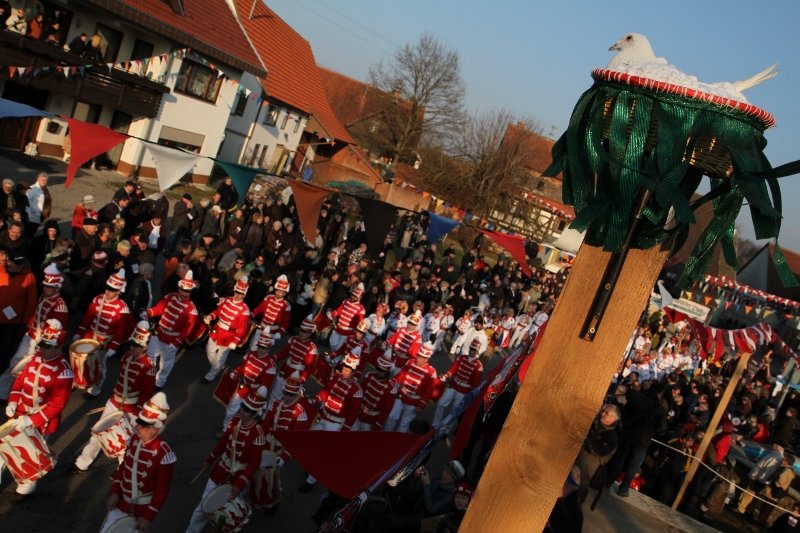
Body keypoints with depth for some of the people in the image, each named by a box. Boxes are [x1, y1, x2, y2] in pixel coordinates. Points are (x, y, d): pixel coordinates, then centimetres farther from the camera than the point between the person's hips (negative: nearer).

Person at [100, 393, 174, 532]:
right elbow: (122, 467, 8)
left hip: (143, 508, -5)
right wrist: (114, 492, -1)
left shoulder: (164, 454, -27)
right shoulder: (133, 440, -8)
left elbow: (163, 490, -20)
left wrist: (148, 516, -17)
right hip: (122, 501, 6)